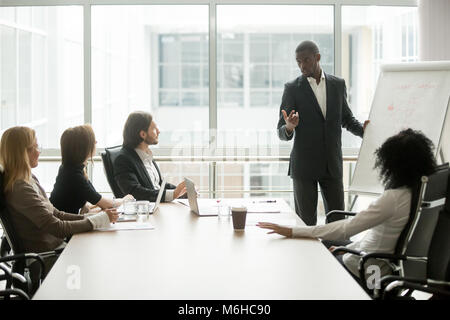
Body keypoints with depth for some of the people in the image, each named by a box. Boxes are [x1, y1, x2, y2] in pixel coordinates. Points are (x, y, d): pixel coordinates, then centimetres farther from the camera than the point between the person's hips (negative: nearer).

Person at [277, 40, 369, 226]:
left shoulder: (338, 85, 8)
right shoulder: (292, 89, -2)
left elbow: (346, 118, 18)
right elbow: (281, 132, -4)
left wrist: (363, 129, -3)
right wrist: (289, 128, -28)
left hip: (332, 164, 3)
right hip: (304, 165, -3)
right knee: (305, 221, 0)